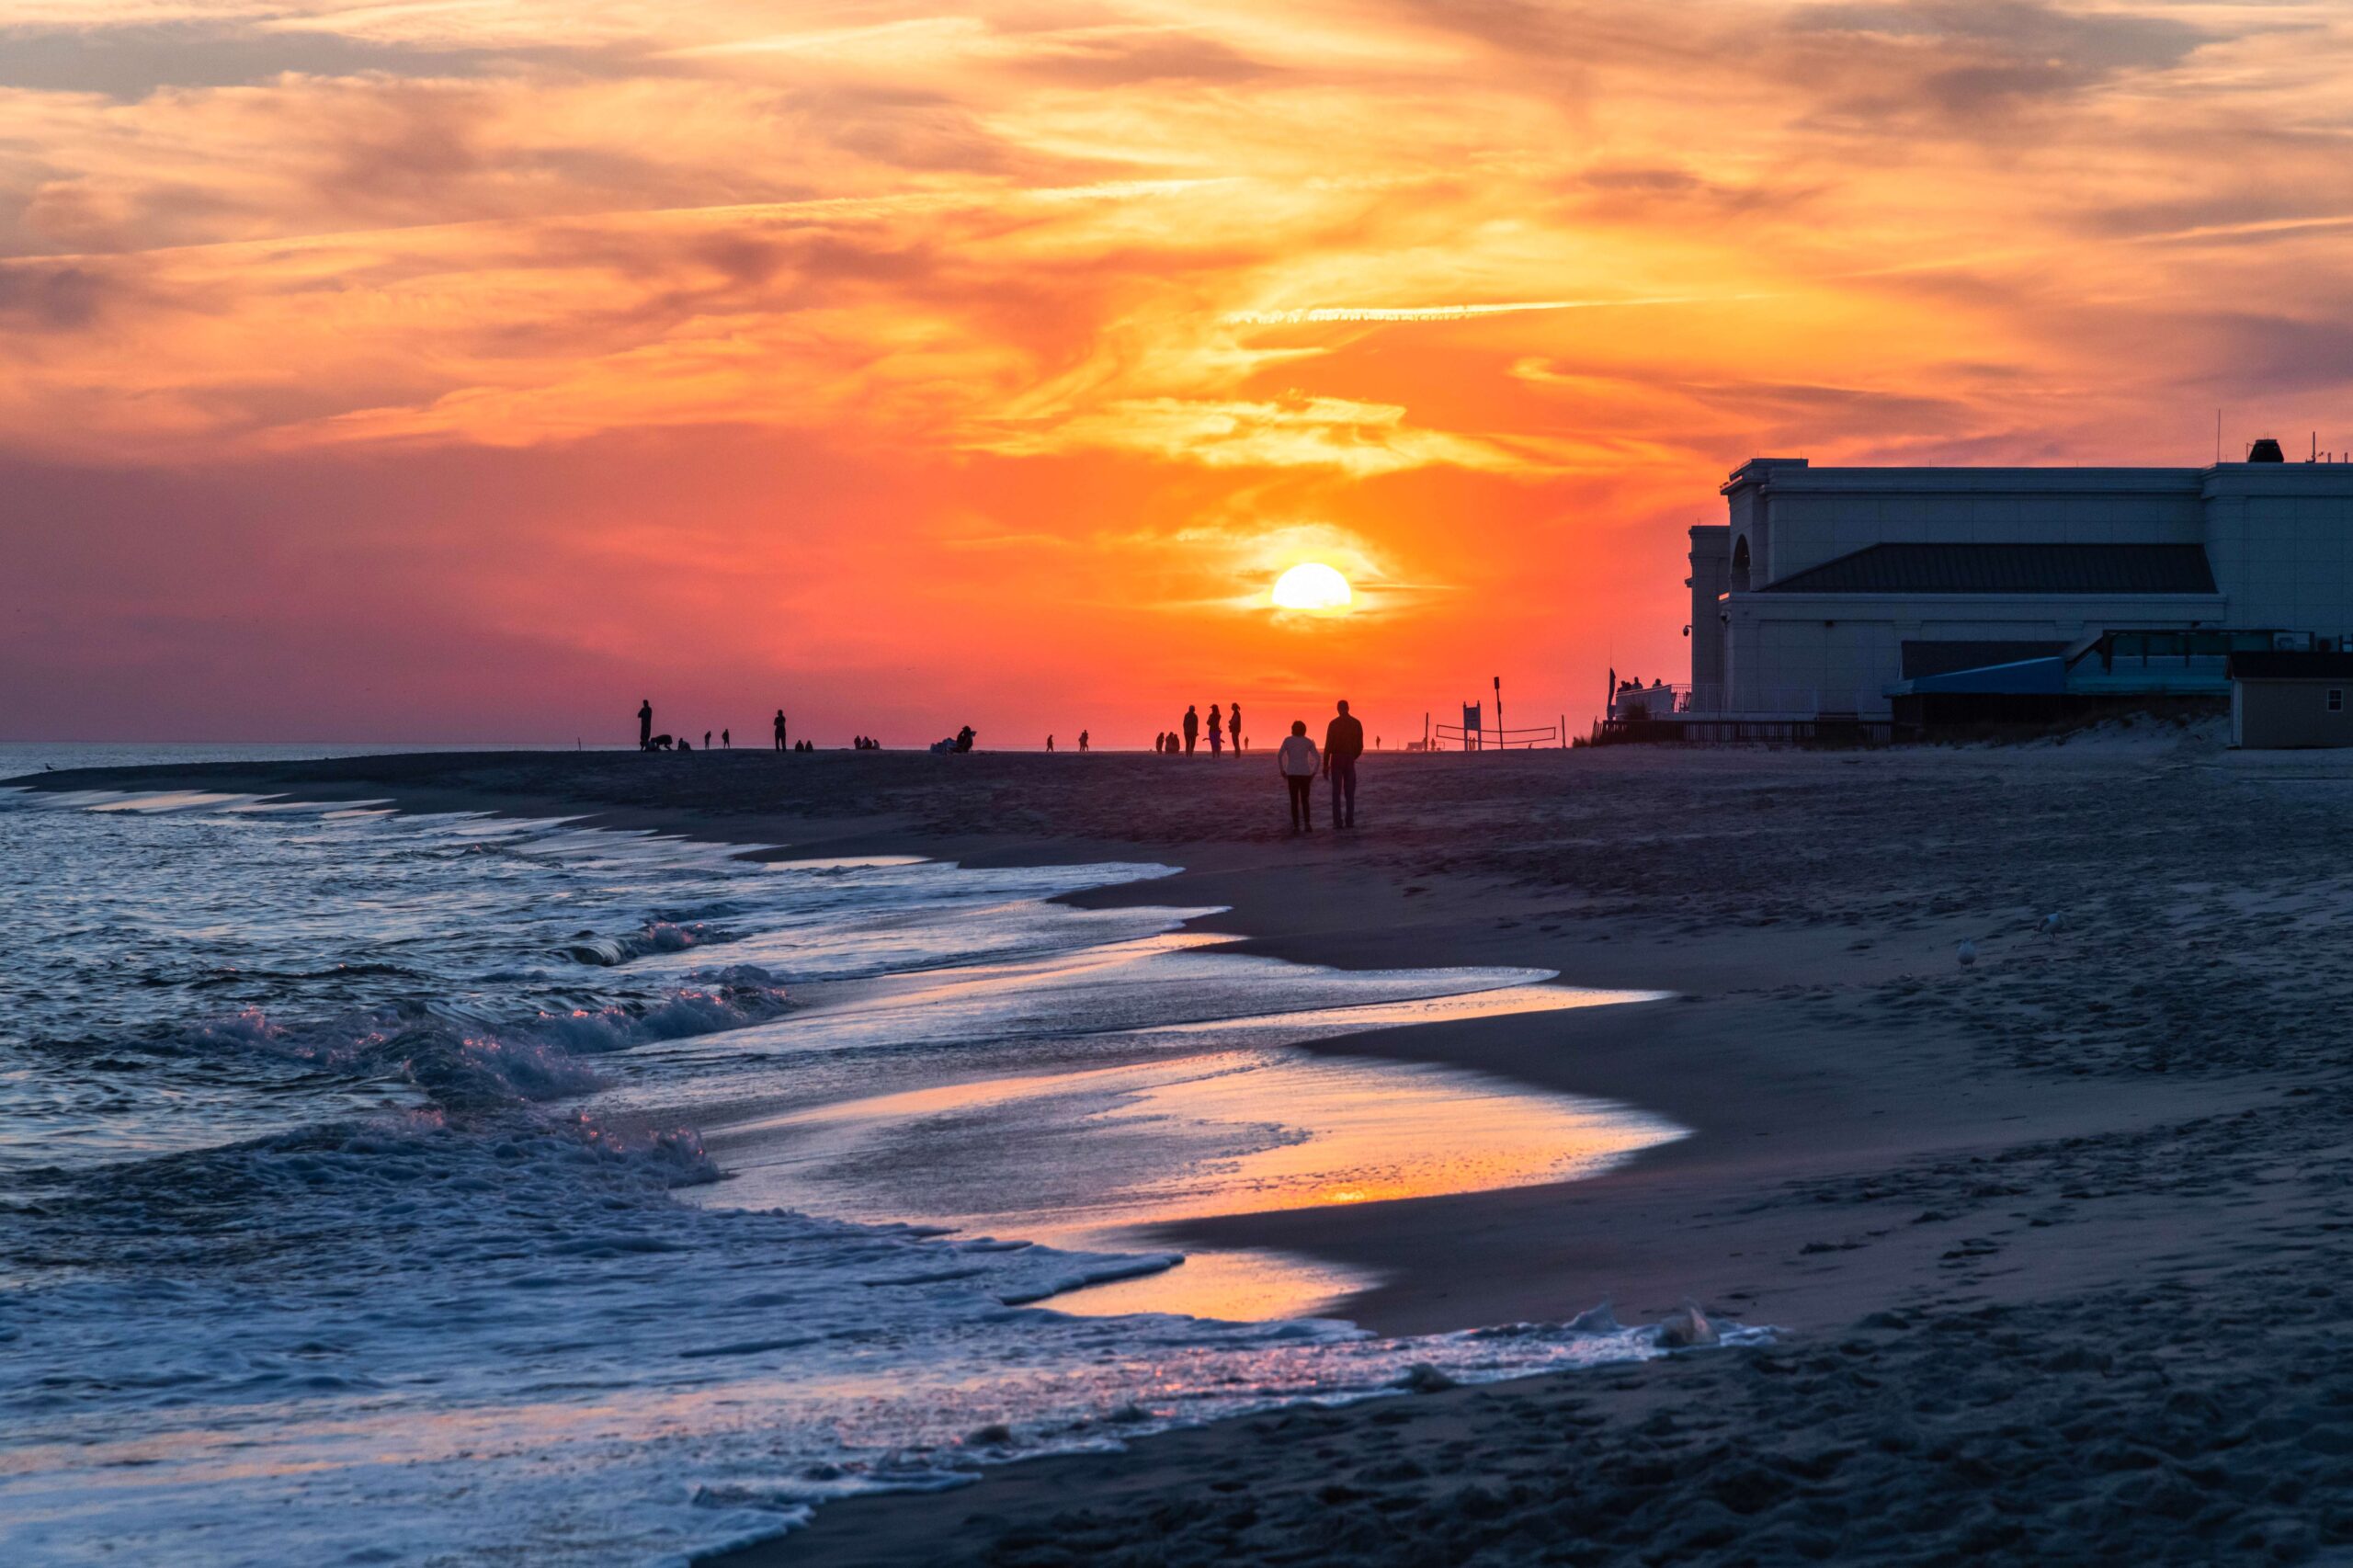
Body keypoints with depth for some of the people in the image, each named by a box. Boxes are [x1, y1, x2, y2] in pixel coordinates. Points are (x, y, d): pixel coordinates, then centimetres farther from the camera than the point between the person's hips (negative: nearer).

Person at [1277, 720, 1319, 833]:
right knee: (1305, 800, 12)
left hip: (1292, 774, -1)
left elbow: (1279, 755, -10)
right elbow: (1317, 758, -2)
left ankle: (1296, 826, -1)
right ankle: (1307, 823, -6)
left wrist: (1282, 770, -1)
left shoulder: (1288, 741, 2)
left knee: (1294, 801, 6)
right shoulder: (1308, 742, 6)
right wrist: (1314, 772, 5)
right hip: (1305, 773, 1)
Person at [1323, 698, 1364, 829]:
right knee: (1350, 793, 7)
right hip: (1350, 761, 2)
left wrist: (1325, 765, -3)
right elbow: (1360, 746, 5)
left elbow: (1328, 746, -8)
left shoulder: (1333, 724, -6)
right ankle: (1349, 821, 0)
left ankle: (1338, 822, -6)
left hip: (1336, 760, -2)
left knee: (1336, 793, 0)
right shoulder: (1357, 723, 2)